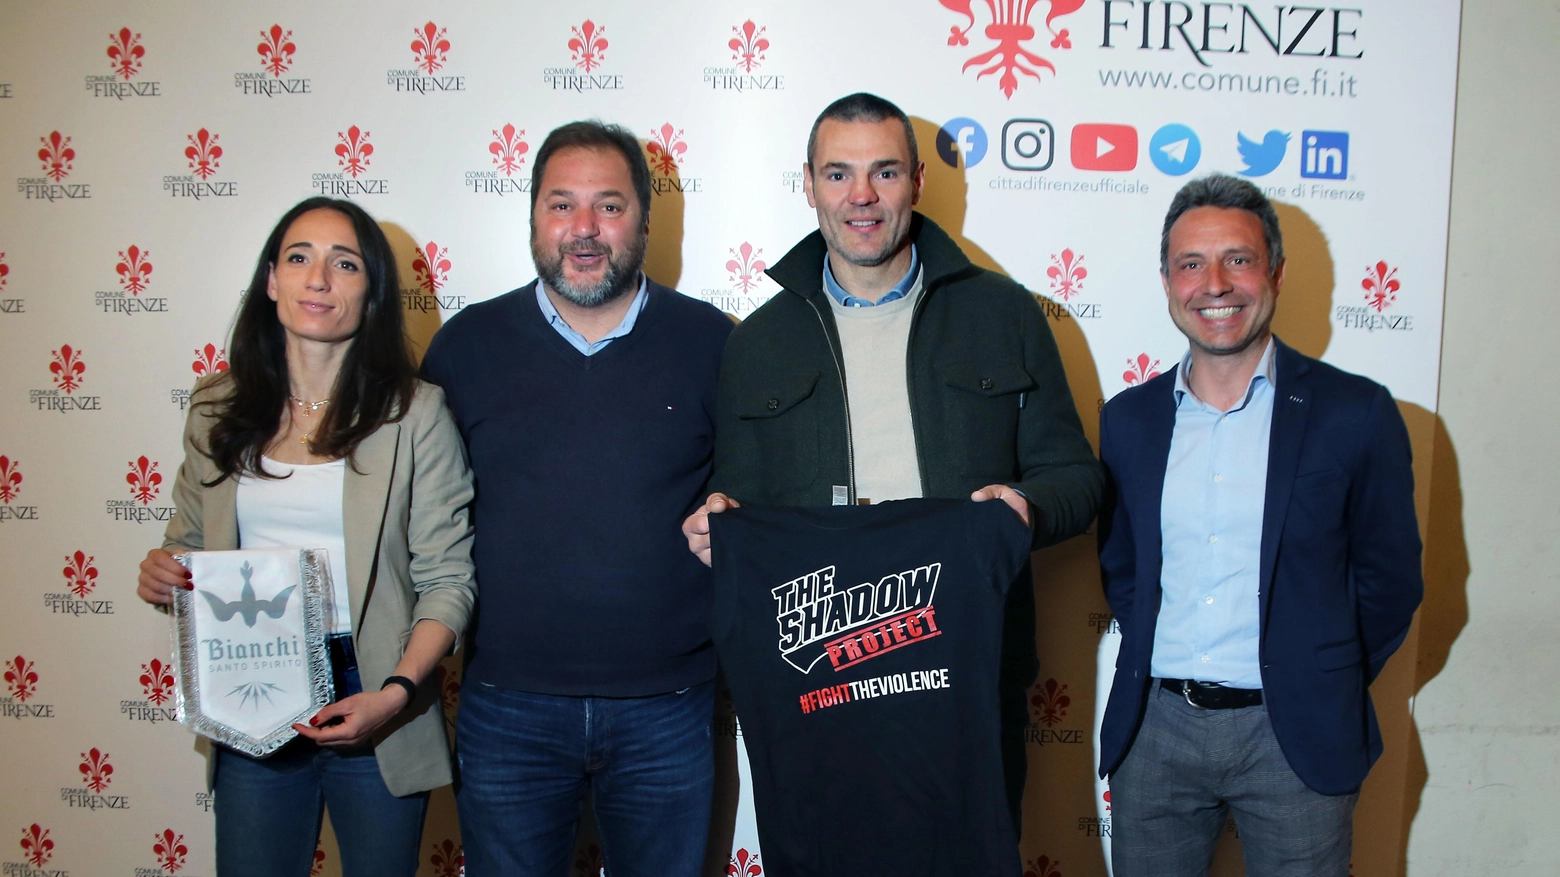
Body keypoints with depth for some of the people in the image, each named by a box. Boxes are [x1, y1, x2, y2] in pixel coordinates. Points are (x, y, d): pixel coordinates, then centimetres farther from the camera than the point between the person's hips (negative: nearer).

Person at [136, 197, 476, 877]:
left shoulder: (413, 412, -8)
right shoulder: (219, 408, 4)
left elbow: (448, 580, -8)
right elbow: (189, 541, 17)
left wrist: (396, 693, -20)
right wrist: (161, 572, -6)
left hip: (372, 716, -2)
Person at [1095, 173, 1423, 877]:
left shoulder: (1356, 414, -4)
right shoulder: (1127, 420, 5)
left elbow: (1390, 578, 2)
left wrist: (1325, 689, 3)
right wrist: (1161, 668, 6)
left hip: (1295, 738, -2)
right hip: (1154, 729, 3)